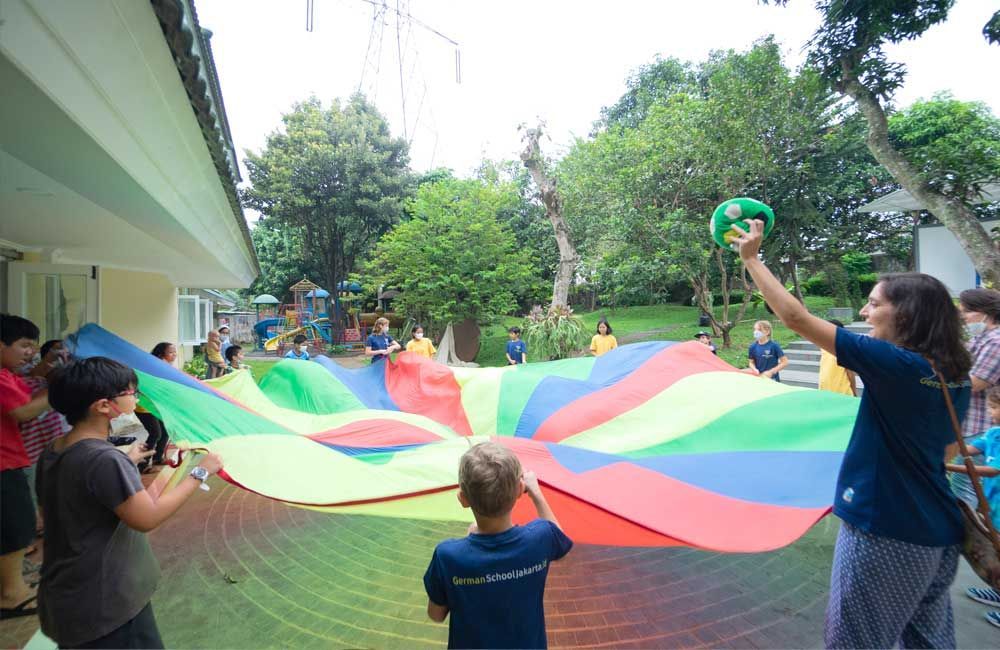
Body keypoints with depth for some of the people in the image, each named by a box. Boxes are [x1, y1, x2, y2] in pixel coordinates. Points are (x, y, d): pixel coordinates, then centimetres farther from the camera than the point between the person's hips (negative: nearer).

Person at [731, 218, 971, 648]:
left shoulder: (895, 364, -22)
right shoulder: (956, 379, 3)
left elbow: (796, 318, -24)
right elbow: (945, 449, 15)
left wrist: (751, 259, -17)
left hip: (885, 531, -8)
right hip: (937, 530, 8)